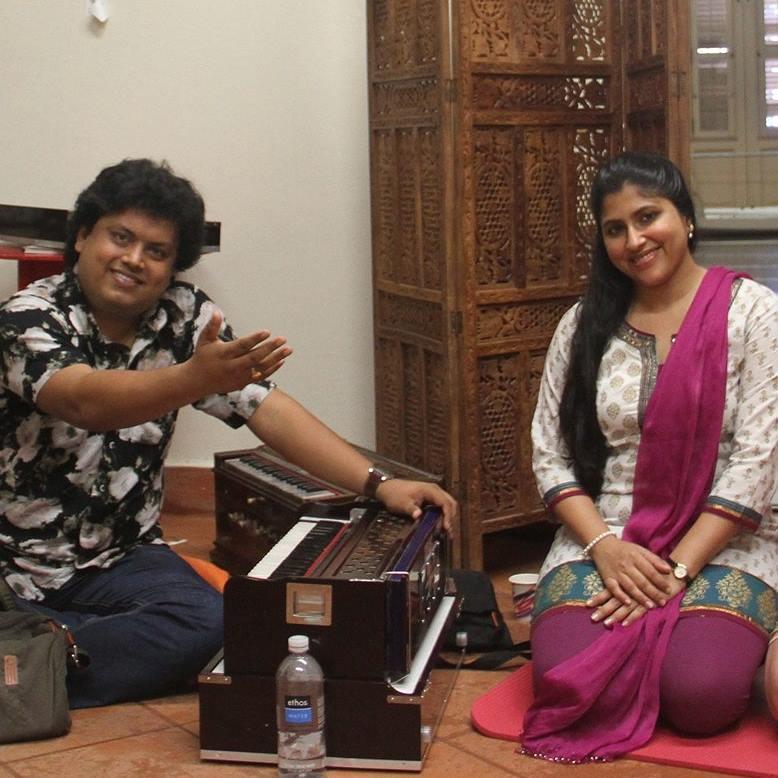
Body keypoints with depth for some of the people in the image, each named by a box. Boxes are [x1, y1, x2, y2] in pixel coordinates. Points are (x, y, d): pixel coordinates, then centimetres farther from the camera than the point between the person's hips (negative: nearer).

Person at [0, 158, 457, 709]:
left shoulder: (187, 318, -1)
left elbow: (267, 408, -7)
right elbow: (86, 401, -34)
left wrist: (378, 483, -19)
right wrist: (195, 379, -52)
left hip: (120, 556, 4)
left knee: (210, 623, -27)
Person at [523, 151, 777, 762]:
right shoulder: (585, 324, 9)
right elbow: (549, 453, 5)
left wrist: (675, 568, -15)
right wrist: (605, 547, -12)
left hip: (721, 544, -2)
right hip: (603, 541, 2)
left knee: (701, 694, -28)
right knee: (569, 682, -24)